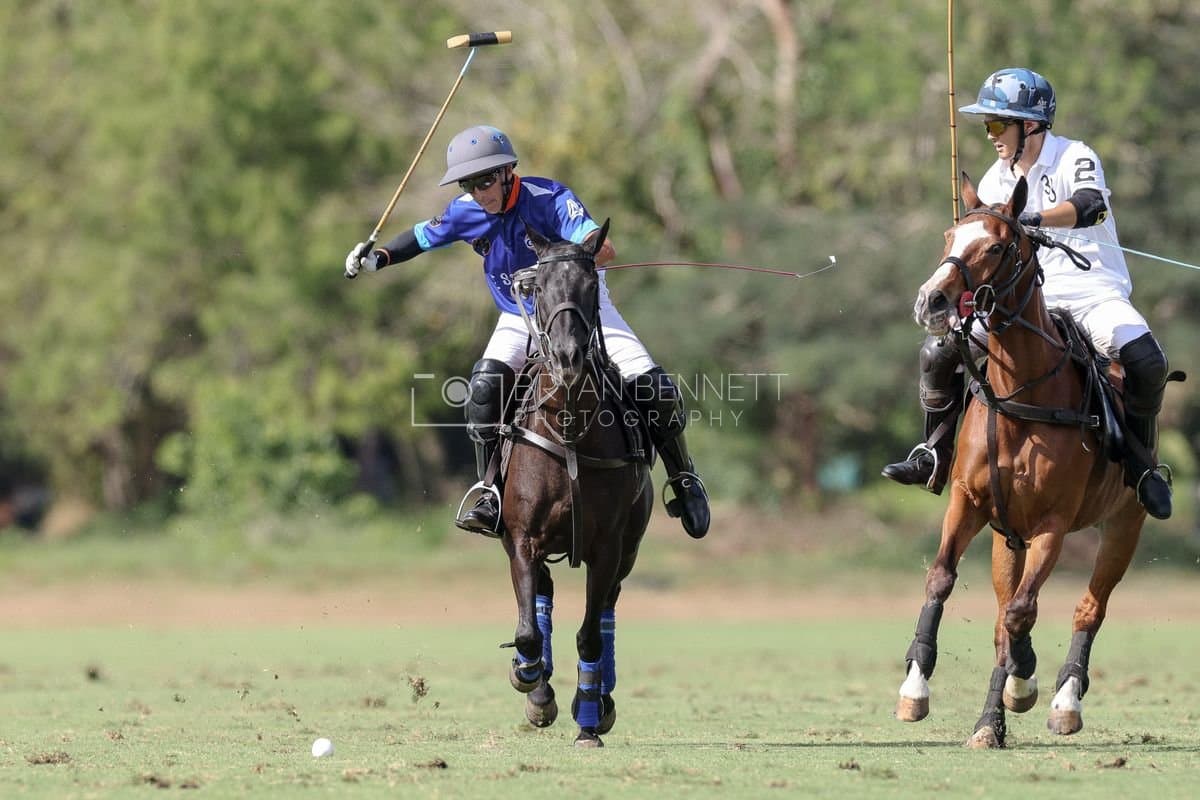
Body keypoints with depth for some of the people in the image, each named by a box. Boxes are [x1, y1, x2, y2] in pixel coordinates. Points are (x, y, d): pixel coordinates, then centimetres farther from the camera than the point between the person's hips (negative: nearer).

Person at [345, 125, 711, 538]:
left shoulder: (548, 198, -26)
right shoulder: (467, 212, -12)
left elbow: (599, 246, -38)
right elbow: (424, 236, 9)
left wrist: (595, 249, -59)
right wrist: (378, 257, -1)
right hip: (521, 317, 3)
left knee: (655, 388, -14)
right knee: (485, 387, -24)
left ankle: (684, 481, 10)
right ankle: (492, 498, -15)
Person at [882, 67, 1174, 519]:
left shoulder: (1075, 159, -7)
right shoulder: (995, 183, 10)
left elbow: (1092, 205, -30)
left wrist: (1034, 219, -45)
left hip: (1093, 293, -5)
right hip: (1027, 300, 5)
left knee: (1145, 361, -32)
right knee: (938, 352, -8)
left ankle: (1141, 466, -13)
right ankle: (934, 457, 5)